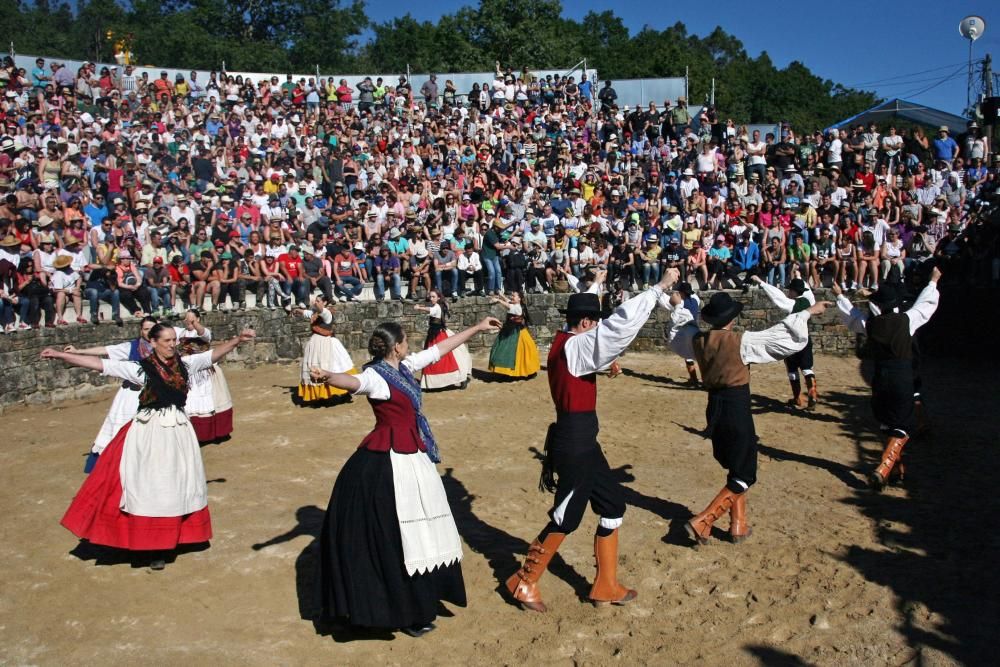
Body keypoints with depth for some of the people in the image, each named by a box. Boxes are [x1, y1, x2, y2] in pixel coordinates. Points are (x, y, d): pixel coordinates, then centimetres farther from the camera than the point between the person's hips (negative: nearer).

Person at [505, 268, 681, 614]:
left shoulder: (569, 345, 10)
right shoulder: (573, 346, -19)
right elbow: (621, 326, -27)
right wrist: (660, 286, -21)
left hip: (581, 440, 10)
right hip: (574, 443, -10)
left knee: (612, 507, 15)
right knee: (566, 517, 2)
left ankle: (606, 586, 27)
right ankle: (524, 583, 18)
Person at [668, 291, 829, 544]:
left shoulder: (698, 341, -1)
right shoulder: (741, 342, -17)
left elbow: (677, 333, 21)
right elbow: (784, 336, -14)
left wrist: (678, 307, 36)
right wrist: (808, 312, -3)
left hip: (714, 409, 7)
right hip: (737, 411, -7)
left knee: (734, 469, 23)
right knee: (744, 476, 4)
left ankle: (738, 526, 26)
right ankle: (701, 522, -6)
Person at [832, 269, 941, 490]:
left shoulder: (869, 323, -2)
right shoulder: (906, 320, -8)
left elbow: (851, 315, 18)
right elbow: (926, 304, 9)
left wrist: (840, 295, 34)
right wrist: (933, 281, 25)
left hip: (880, 378, 3)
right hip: (903, 378, -3)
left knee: (887, 424, 22)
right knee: (901, 428, 0)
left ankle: (894, 464, 34)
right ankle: (883, 469, -19)